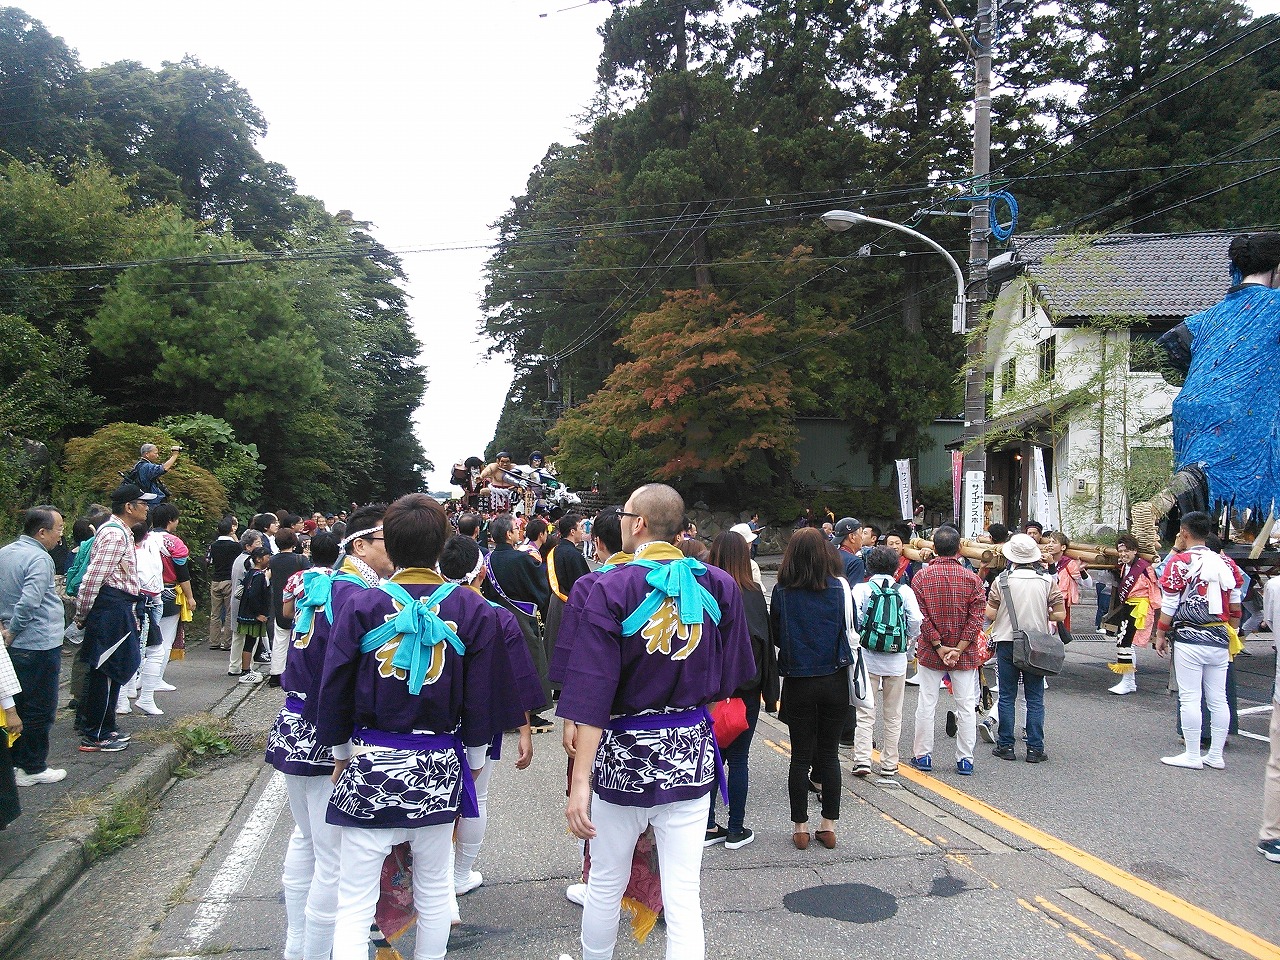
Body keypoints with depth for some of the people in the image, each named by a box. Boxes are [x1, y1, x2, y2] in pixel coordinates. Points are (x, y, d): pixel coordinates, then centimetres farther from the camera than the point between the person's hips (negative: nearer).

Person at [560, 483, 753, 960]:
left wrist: (580, 779, -17)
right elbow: (730, 675, 5)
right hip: (692, 750, 3)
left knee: (606, 884, 17)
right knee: (683, 893, 7)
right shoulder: (720, 586, -3)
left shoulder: (612, 588, -14)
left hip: (625, 750, -2)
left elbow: (593, 691, -18)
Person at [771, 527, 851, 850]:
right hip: (834, 681, 1)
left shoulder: (782, 592, -9)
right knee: (829, 754, 12)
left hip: (798, 682, -1)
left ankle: (800, 827, 15)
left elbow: (775, 635, 0)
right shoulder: (838, 589, -7)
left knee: (800, 756, 9)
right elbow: (849, 631, 2)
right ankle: (829, 826, 19)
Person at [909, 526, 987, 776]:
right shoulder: (972, 578, -5)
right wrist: (958, 649, -11)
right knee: (966, 705, 7)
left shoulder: (921, 577, -5)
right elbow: (977, 617, -10)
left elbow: (920, 617, -10)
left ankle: (922, 755, 15)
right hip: (965, 654, 0)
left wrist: (939, 647, -8)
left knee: (926, 704, 8)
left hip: (930, 652, 0)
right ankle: (965, 760, 10)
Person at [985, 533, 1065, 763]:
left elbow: (990, 614, -8)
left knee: (1007, 697, 7)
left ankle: (1006, 746, 10)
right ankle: (1035, 748, 7)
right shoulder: (1048, 581, -4)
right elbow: (1060, 615, -4)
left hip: (1007, 643, -1)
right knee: (1035, 699, 7)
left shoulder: (1002, 580, -7)